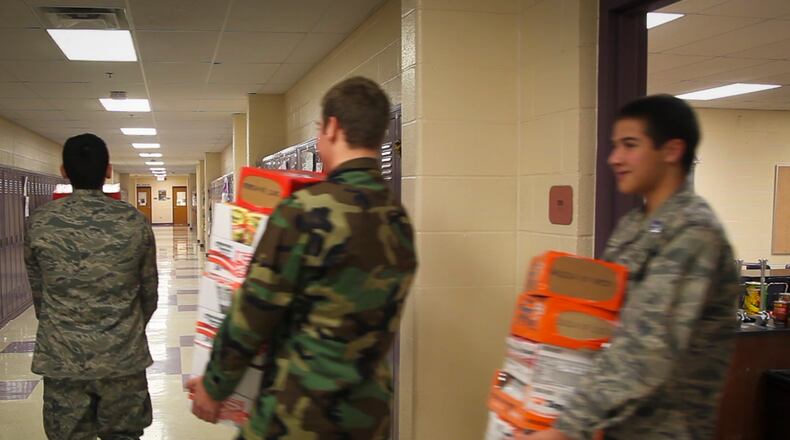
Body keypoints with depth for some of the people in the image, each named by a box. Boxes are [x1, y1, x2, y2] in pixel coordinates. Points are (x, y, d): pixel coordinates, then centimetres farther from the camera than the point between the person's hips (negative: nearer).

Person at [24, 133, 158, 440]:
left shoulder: (39, 222, -6)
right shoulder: (134, 221, -7)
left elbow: (37, 290, 5)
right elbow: (149, 290, 3)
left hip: (61, 358, 0)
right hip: (123, 357, 0)